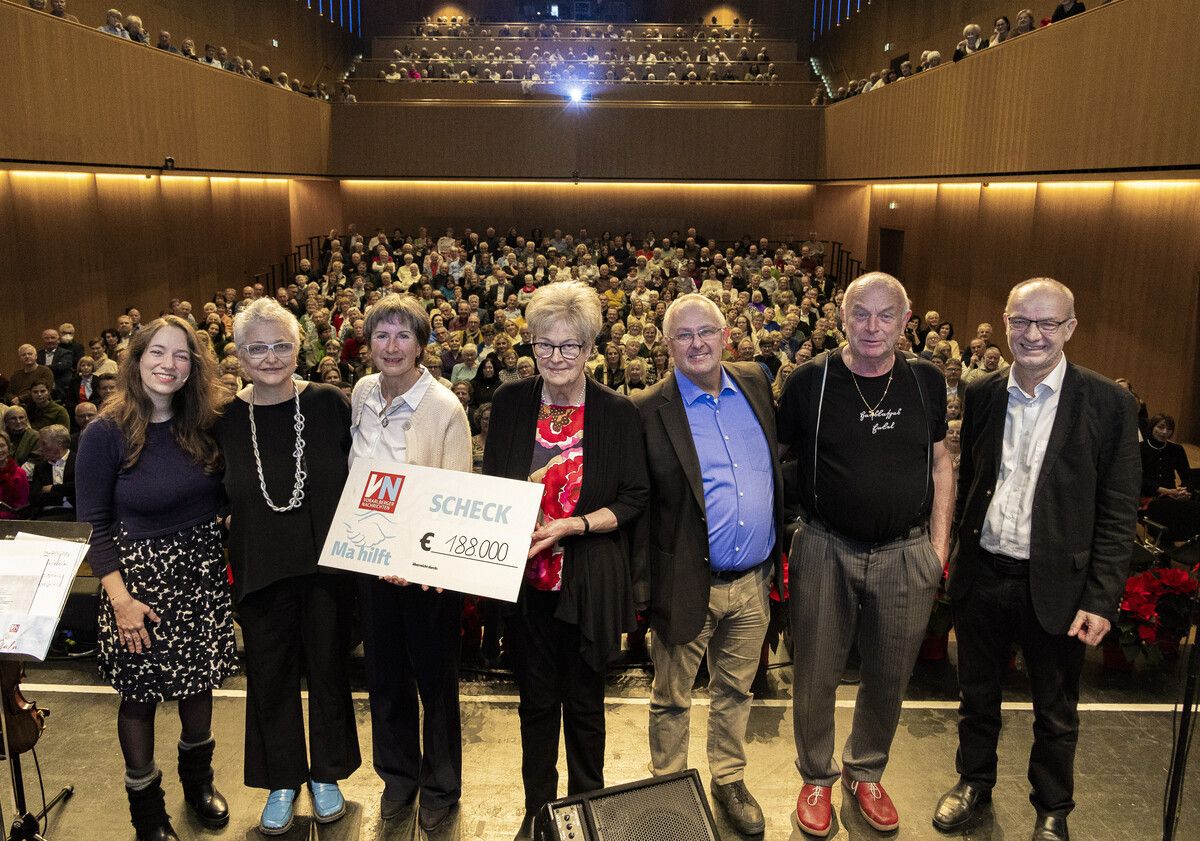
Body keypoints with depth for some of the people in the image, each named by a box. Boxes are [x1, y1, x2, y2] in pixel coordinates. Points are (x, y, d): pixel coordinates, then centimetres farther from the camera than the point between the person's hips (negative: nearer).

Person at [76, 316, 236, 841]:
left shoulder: (203, 426, -1)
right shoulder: (105, 434, -12)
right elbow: (93, 525, -10)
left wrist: (222, 560, -1)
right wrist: (120, 597, -15)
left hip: (202, 573, 4)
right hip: (140, 579, -4)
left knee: (201, 680, 17)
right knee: (140, 694, 10)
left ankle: (197, 778, 40)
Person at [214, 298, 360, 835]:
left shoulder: (328, 404, -6)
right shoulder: (226, 419, -2)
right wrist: (228, 536, -3)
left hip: (326, 564, -1)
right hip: (259, 569, 1)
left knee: (327, 668, 13)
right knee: (271, 675, 12)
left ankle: (326, 775, 34)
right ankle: (283, 782, 33)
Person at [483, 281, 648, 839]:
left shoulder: (618, 413, -7)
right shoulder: (510, 402, 0)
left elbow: (633, 499, -5)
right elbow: (490, 487, 6)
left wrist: (572, 526, -19)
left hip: (590, 582, -2)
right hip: (525, 578, 2)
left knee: (584, 703, 14)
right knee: (536, 701, 16)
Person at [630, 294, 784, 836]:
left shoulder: (755, 383, 2)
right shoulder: (649, 410, -12)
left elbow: (778, 465, 12)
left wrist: (780, 551, 10)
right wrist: (642, 589, -12)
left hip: (753, 583, 4)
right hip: (687, 584, -4)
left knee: (735, 690, 22)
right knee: (672, 700, 14)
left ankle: (729, 781, 43)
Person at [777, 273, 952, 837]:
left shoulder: (927, 382, 0)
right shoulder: (810, 380, -7)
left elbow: (940, 463, 9)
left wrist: (938, 544, 5)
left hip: (906, 556, 2)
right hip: (825, 551, -2)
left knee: (889, 678, 16)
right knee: (816, 675, 12)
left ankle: (866, 773, 41)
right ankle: (817, 776, 36)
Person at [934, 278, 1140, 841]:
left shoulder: (1109, 404, -9)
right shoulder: (982, 394, 1)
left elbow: (1118, 513, -9)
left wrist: (1102, 599, -12)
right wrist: (954, 553, 4)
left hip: (1055, 583, -3)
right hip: (981, 577, 3)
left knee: (1055, 711, 16)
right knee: (976, 694, 20)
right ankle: (974, 780, 43)